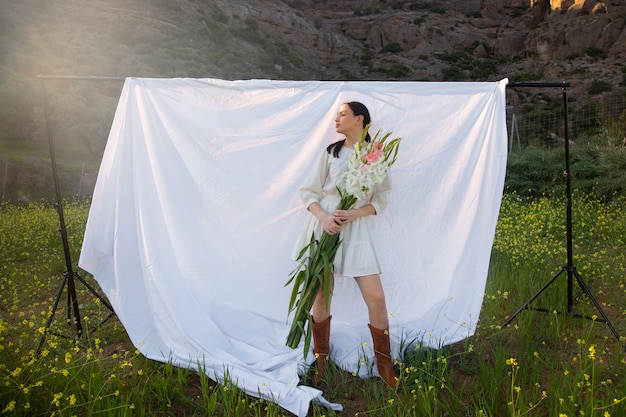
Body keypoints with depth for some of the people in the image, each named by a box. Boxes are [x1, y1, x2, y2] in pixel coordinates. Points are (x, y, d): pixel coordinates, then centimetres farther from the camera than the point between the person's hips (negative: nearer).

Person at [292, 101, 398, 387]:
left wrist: (354, 214, -15)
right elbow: (308, 191, 5)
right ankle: (320, 361, 24)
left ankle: (384, 365, 16)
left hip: (356, 230, -1)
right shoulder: (331, 152, 8)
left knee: (376, 298, -6)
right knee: (321, 296, 4)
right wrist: (322, 216, -13)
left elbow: (380, 200, 3)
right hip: (325, 226, 1)